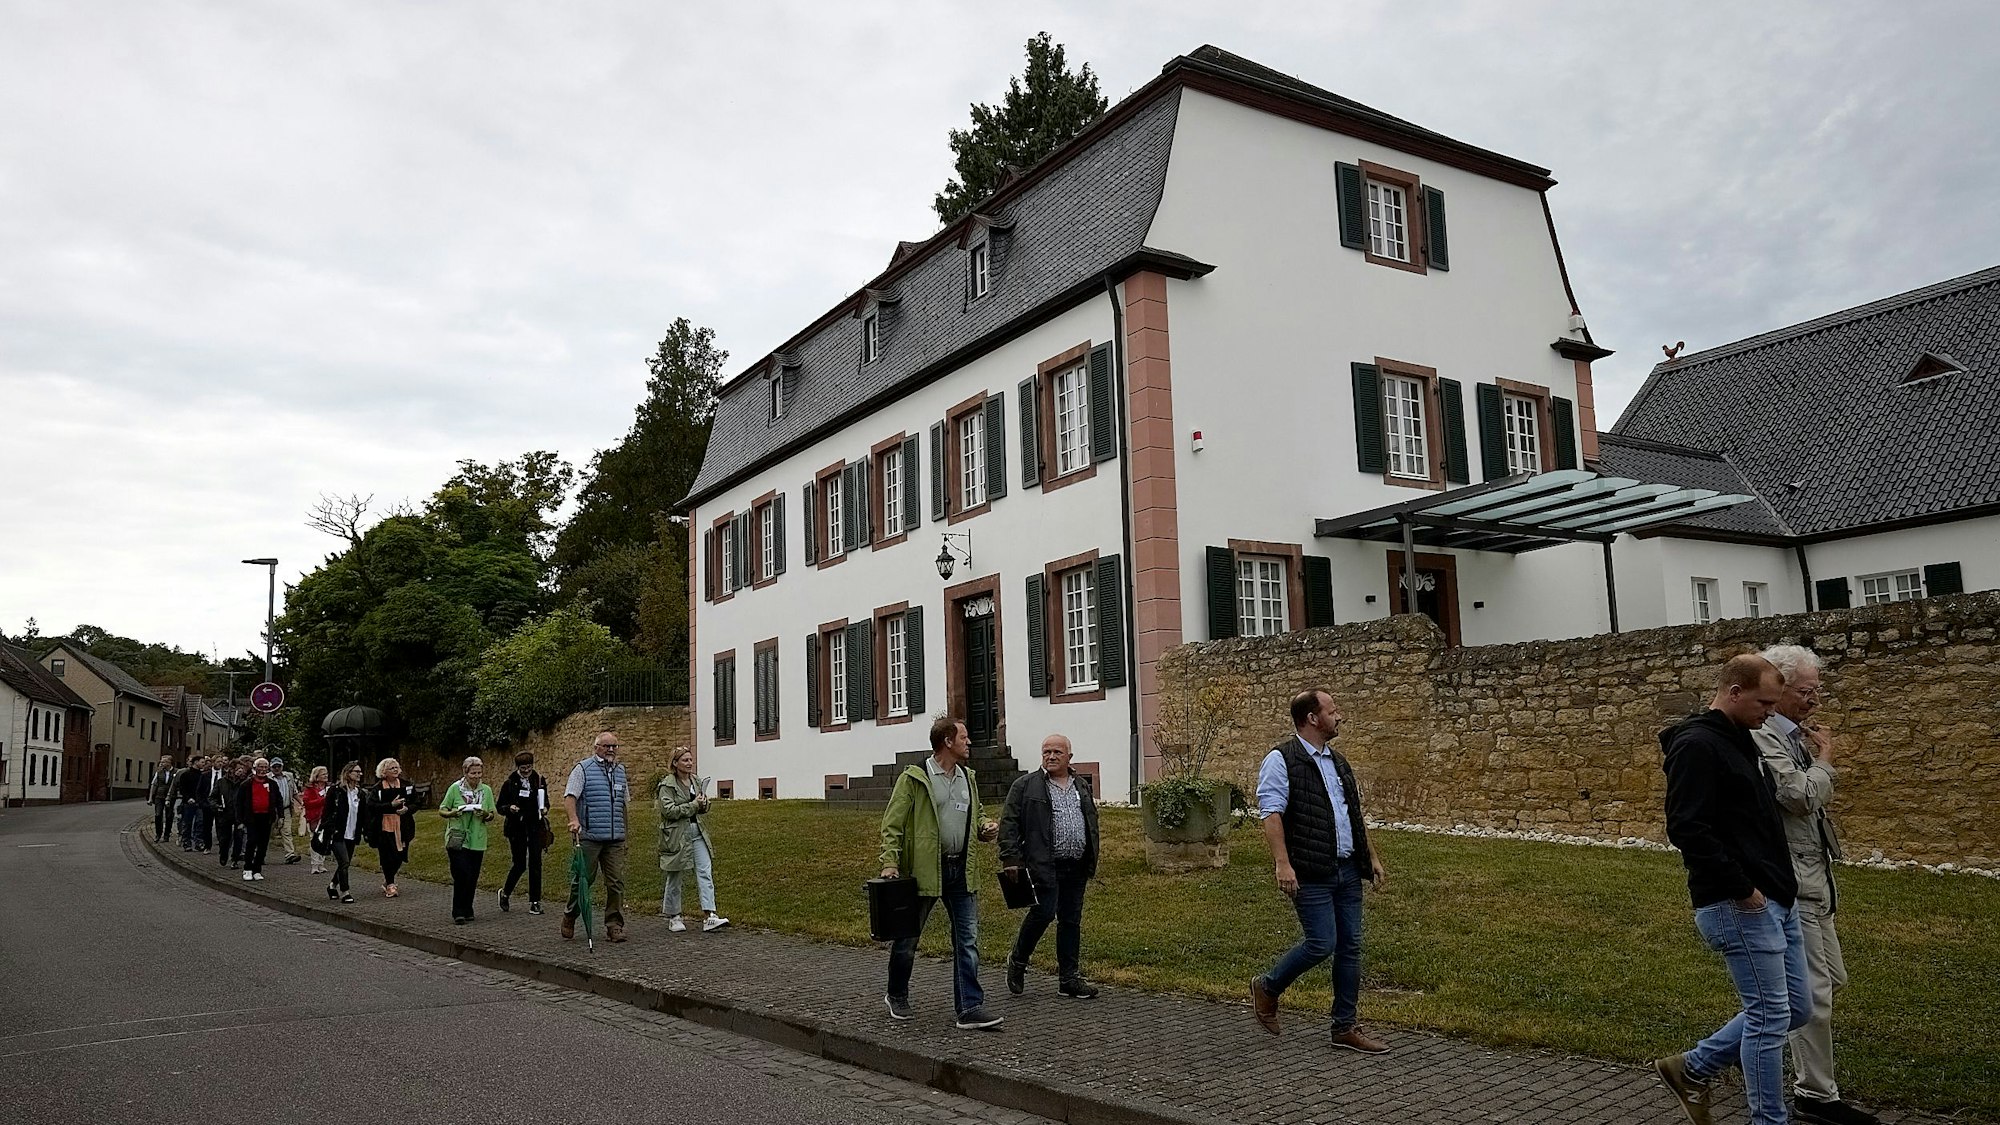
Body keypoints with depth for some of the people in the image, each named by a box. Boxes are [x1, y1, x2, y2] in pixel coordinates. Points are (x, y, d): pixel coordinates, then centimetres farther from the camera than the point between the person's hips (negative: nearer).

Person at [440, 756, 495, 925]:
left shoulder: (486, 790, 6)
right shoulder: (455, 788, -3)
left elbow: (491, 815, 10)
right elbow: (441, 810, 3)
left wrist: (485, 815, -12)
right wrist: (452, 813, -18)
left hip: (477, 841, 3)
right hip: (457, 840, -3)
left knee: (472, 878, 7)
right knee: (461, 875, -11)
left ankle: (467, 911, 22)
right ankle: (458, 913, -3)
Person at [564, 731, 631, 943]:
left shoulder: (620, 771, 17)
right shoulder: (583, 768, 0)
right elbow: (569, 797, -9)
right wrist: (574, 820, -25)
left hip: (615, 839, 5)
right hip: (588, 837, -5)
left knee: (616, 882, -1)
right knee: (583, 879, 2)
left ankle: (614, 926, 4)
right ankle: (570, 916, 25)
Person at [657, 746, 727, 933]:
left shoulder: (697, 781, 11)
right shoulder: (667, 785, -9)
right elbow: (669, 810, -18)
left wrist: (704, 805, -2)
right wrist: (693, 805, -18)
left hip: (697, 832, 6)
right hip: (676, 835, -6)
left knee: (705, 872, -7)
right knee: (674, 877, 6)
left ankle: (709, 916, -12)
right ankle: (673, 917, 21)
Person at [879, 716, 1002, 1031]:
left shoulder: (968, 779, 12)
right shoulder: (913, 778, -8)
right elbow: (892, 824, -9)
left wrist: (985, 829, 3)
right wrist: (890, 863, -18)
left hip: (961, 870, 5)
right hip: (924, 870, -5)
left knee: (968, 940, 1)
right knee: (907, 938, 9)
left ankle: (970, 1008, 5)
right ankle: (897, 996, 30)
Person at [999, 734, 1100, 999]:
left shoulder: (1082, 786, 16)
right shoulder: (1025, 786, 0)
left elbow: (1092, 825, 22)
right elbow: (1009, 824, -4)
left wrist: (1091, 862, 16)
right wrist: (1012, 859, -12)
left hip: (1076, 867, 5)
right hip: (1044, 865, -5)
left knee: (1071, 921, 8)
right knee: (1044, 912, -13)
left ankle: (1069, 979, 15)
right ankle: (1018, 961, 11)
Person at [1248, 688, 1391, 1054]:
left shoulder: (1337, 761, 17)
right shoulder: (1281, 760, -9)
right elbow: (1271, 814, -17)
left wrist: (1372, 858, 20)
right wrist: (1282, 864, -26)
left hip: (1347, 870, 8)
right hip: (1311, 874, -8)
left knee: (1350, 947, 7)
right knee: (1321, 944, -10)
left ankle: (1345, 1027, 16)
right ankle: (1267, 988, 14)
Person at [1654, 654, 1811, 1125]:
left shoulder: (1740, 741, 15)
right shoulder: (1697, 745, -16)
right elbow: (1687, 828, -24)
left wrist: (1781, 884, 13)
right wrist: (1742, 889, -20)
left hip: (1776, 901, 10)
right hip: (1739, 906, -10)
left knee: (1797, 1009, 15)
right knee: (1770, 1014, -3)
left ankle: (1692, 1068, 24)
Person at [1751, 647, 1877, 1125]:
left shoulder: (1794, 736, 13)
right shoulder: (1763, 737, -19)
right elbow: (1801, 796, -27)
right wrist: (1825, 757, -11)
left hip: (1812, 878, 10)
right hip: (1791, 883, -10)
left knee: (1831, 978, 18)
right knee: (1814, 990, -3)